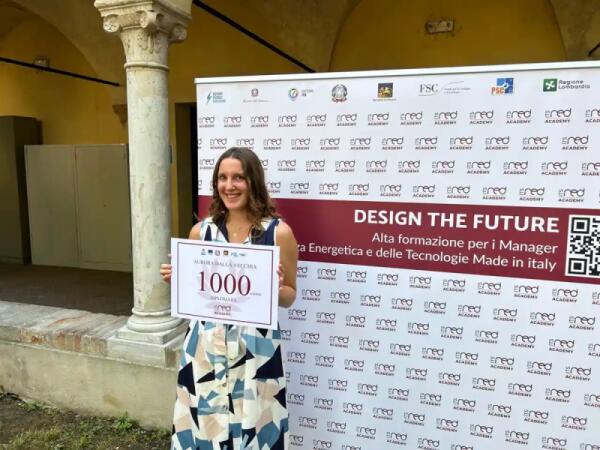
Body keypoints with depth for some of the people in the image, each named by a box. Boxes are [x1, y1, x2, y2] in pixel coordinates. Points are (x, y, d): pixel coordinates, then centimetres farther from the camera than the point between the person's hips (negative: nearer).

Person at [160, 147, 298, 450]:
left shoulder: (278, 232, -7)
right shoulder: (201, 231, 2)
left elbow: (289, 297, 2)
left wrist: (275, 287, -19)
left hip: (255, 348, -2)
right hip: (205, 346, 3)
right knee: (203, 424, 14)